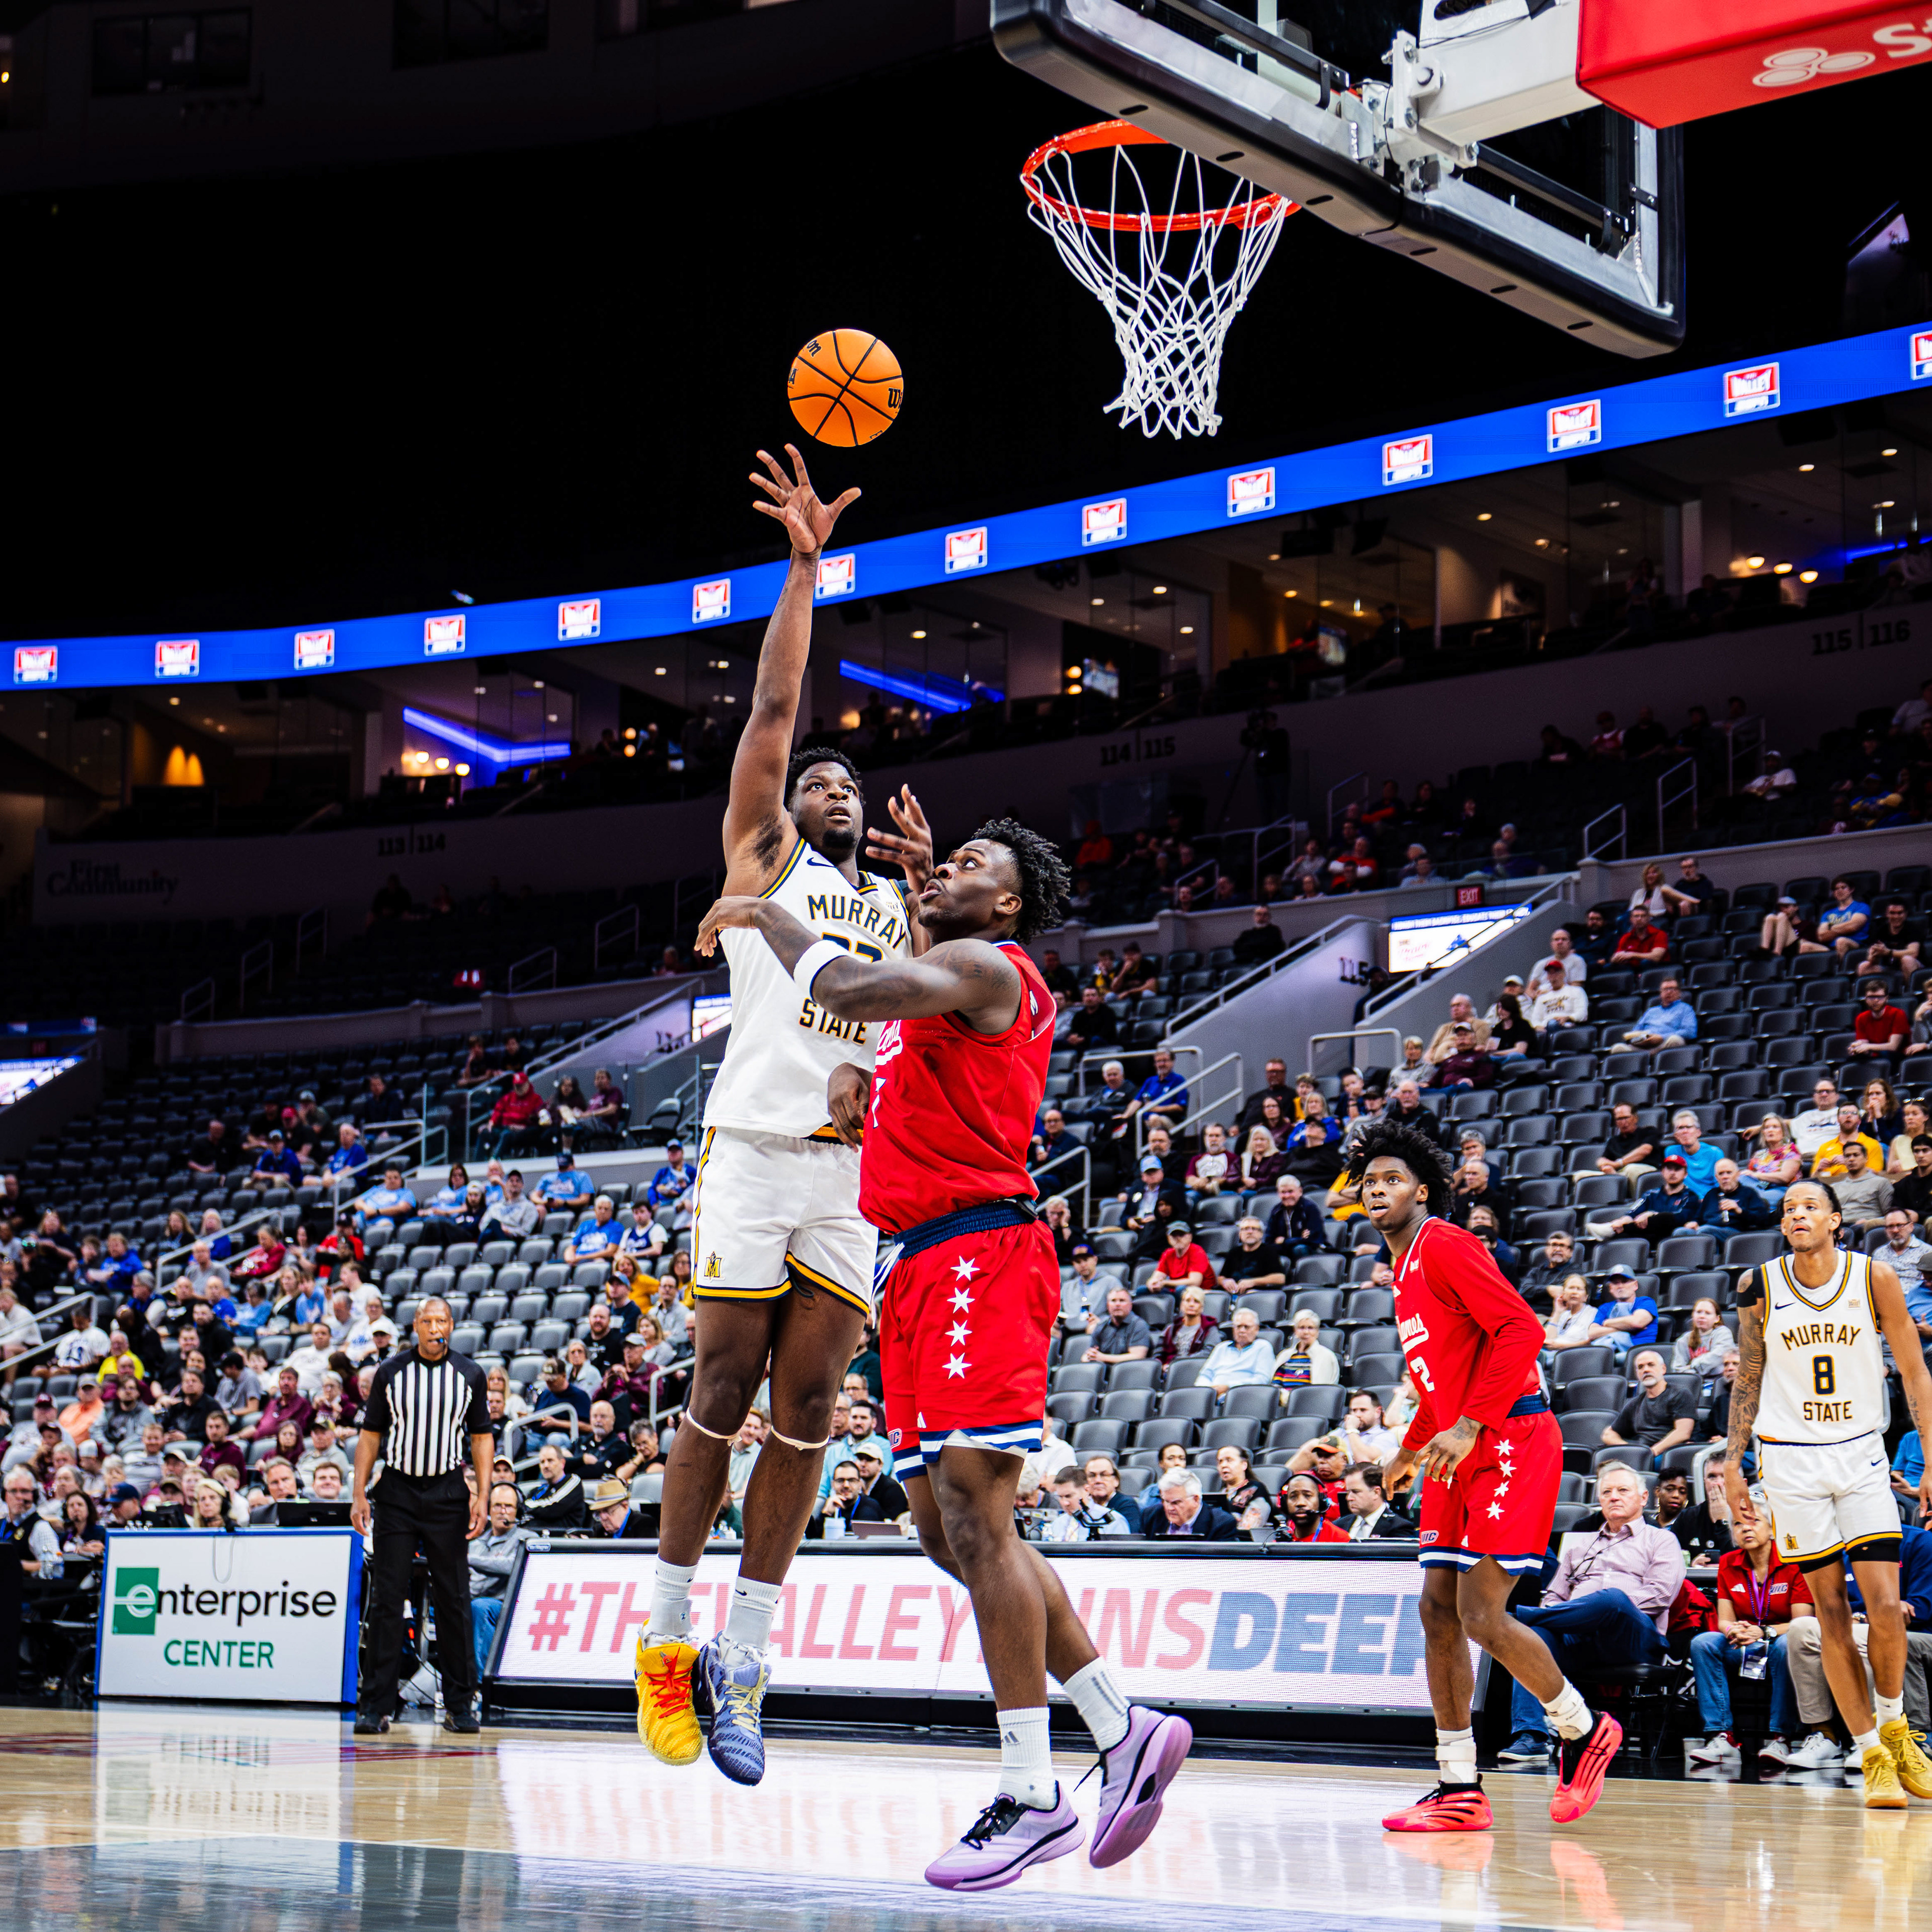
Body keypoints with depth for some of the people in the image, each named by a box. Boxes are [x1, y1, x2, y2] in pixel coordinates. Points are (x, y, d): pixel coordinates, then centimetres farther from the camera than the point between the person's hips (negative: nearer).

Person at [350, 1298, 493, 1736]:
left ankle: (460, 1705, 10)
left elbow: (481, 1438, 7)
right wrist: (359, 1495, -3)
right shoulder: (390, 1372, 2)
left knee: (454, 1600, 2)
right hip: (397, 1492, 0)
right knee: (386, 1599, -3)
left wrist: (482, 1496, -4)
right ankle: (375, 1706, -1)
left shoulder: (469, 1375, 4)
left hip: (448, 1494, 1)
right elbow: (370, 1436, 6)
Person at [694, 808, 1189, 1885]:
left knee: (974, 1515, -14)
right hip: (920, 1269, 10)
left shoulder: (987, 966, -6)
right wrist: (861, 1084, 15)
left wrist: (763, 915, -5)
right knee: (953, 1530, 8)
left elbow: (848, 989, -20)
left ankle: (1032, 1796, -14)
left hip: (980, 1252, -10)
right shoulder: (949, 984, 25)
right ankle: (1127, 1730, 12)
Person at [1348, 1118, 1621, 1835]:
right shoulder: (1405, 1269, 19)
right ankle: (1459, 1790, 8)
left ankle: (1583, 1732, 9)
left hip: (1512, 1444, -10)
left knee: (1482, 1615, -14)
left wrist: (1468, 1427, -23)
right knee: (1439, 1611, 4)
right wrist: (1412, 1448, 24)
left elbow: (1521, 1330, -21)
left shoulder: (1446, 1246, -11)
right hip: (1462, 1454, 10)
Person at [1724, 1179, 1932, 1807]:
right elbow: (1748, 1379, 8)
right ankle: (1872, 1756, 5)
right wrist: (1732, 1463, 3)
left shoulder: (1874, 1278, -5)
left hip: (1862, 1453, 0)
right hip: (1791, 1458, 0)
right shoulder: (1759, 1287, -2)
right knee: (1831, 1611, -2)